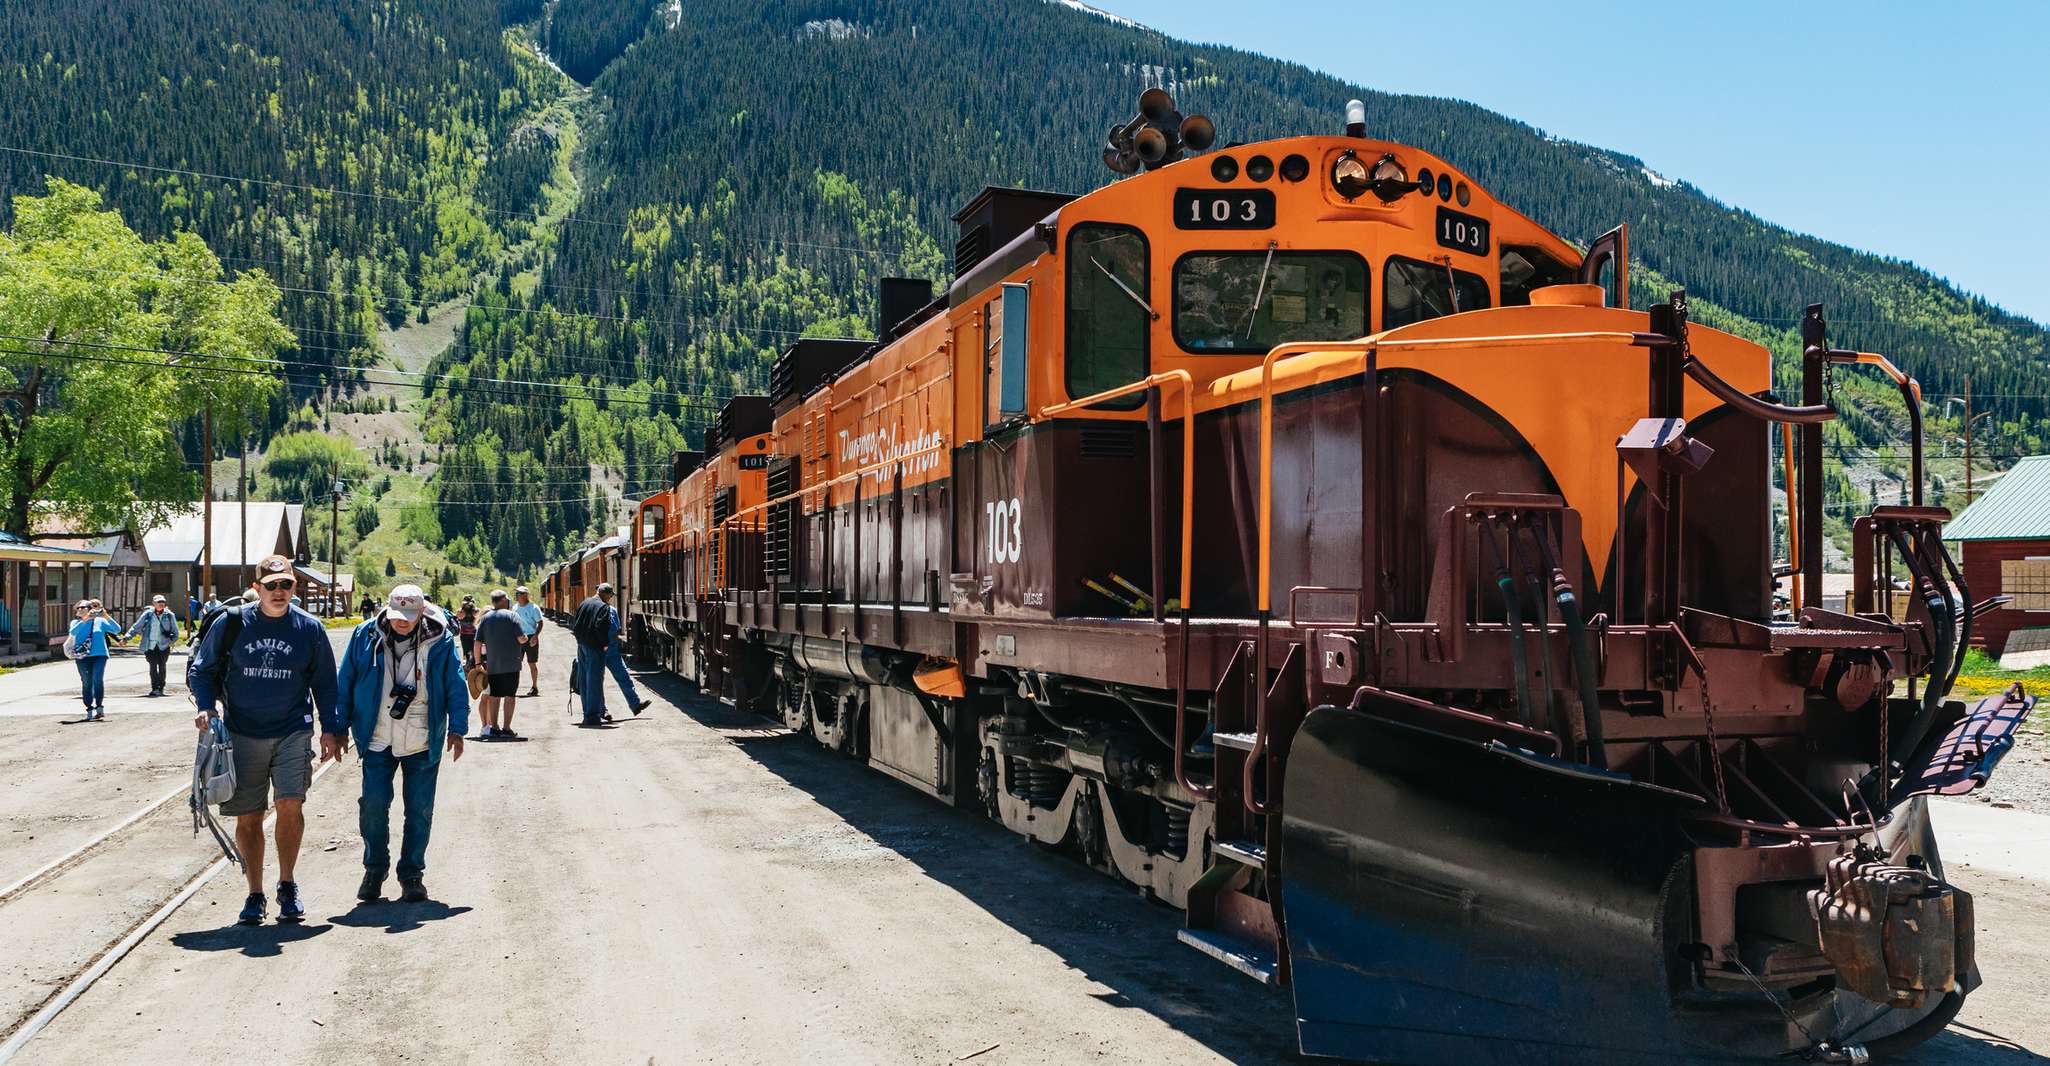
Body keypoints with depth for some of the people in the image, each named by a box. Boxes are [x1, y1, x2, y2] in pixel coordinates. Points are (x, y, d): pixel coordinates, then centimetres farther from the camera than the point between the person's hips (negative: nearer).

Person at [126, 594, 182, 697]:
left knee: (162, 666, 2)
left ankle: (160, 688, 11)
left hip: (164, 645, 0)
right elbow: (136, 627, 6)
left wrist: (173, 640, -2)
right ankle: (155, 688, -2)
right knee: (153, 666, -5)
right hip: (151, 645, 0)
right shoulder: (147, 614, 4)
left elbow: (175, 631, 12)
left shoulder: (169, 615, 4)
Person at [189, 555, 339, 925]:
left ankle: (287, 885, 2)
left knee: (291, 804, -17)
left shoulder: (310, 628, 4)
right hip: (242, 734, 1)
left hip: (292, 732, -1)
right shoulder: (231, 623, 1)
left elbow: (324, 682, 13)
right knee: (248, 817, 4)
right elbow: (201, 670, 10)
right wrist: (207, 706, -7)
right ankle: (255, 895, 18)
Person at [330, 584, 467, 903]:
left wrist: (457, 729, -5)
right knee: (373, 805, -5)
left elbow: (456, 687, 2)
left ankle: (412, 874, 19)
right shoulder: (365, 636, -1)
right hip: (377, 742, 0)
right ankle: (374, 870, 16)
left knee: (420, 810, 4)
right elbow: (344, 683, 7)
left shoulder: (440, 641, -4)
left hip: (423, 744, 0)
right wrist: (337, 728, 5)